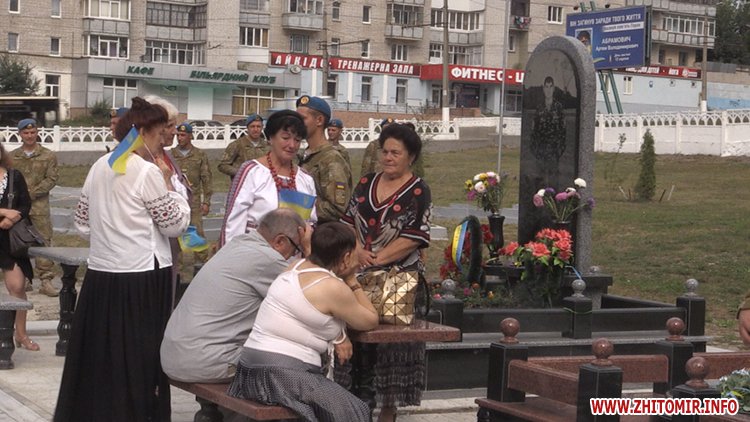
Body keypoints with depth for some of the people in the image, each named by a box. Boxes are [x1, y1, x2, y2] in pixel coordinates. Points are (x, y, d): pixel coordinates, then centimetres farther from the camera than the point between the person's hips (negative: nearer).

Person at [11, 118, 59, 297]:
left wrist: (32, 193, -13)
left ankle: (46, 280, -4)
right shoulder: (12, 157, 10)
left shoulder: (48, 156, 3)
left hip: (39, 206, -2)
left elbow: (51, 179, -4)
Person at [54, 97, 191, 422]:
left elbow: (82, 221, 15)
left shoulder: (99, 167, 9)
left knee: (99, 354, 13)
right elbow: (175, 223, -9)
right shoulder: (147, 171, -13)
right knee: (140, 356, 1)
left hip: (100, 273, 7)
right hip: (141, 276, -7)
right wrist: (168, 183, 1)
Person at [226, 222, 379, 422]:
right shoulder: (334, 288, -13)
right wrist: (352, 281, 6)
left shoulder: (299, 265, 10)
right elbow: (371, 321, 1)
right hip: (281, 375, -9)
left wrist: (338, 336, 11)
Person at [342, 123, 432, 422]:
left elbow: (413, 238, -11)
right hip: (361, 274, 4)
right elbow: (349, 221, 10)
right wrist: (358, 250, -8)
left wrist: (378, 258, -15)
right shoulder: (366, 184, 11)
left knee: (393, 340, -1)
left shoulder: (418, 192, -3)